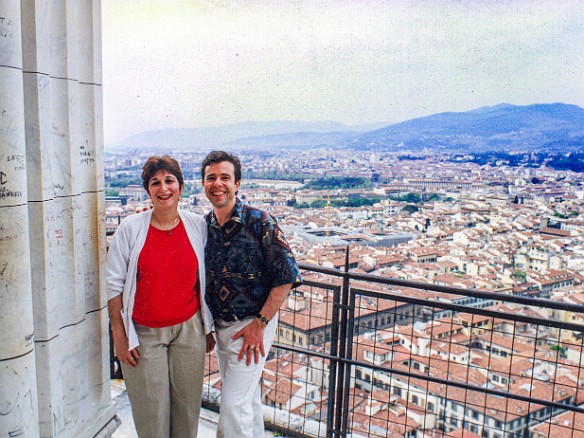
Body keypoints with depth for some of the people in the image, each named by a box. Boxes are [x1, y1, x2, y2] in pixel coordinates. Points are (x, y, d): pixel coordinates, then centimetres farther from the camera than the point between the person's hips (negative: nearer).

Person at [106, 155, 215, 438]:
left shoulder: (198, 226, 0)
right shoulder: (130, 228, -6)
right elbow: (115, 283, -2)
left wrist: (207, 327, 10)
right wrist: (119, 335, -4)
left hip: (188, 329, 2)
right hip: (144, 334, -1)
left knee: (187, 404, 12)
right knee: (151, 409, 7)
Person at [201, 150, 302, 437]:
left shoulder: (259, 222, -17)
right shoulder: (202, 225, 0)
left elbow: (287, 276, -17)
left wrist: (260, 323, -17)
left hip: (251, 326, -6)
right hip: (219, 325, 6)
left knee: (234, 403, -3)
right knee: (248, 396, 22)